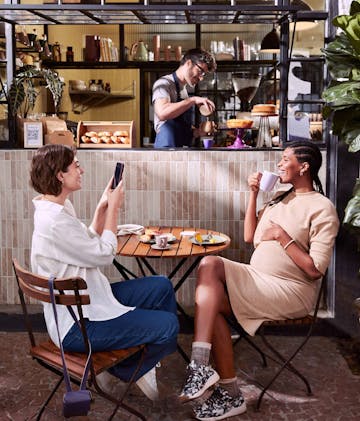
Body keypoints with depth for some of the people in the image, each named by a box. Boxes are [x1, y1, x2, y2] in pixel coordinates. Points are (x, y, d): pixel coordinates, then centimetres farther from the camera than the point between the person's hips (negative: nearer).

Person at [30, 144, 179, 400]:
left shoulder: (60, 207, 6)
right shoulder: (54, 222, -27)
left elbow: (90, 246, 13)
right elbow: (104, 254, -18)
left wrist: (103, 207, 4)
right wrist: (113, 208, -8)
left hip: (89, 297, 11)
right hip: (77, 324, -11)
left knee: (162, 287, 10)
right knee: (168, 324, -12)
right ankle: (123, 370, 14)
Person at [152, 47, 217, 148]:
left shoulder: (183, 88, 22)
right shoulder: (164, 83, -4)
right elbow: (162, 113, -24)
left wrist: (197, 132, 9)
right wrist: (193, 100, -20)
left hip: (183, 150, 8)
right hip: (167, 148, -8)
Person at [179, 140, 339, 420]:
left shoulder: (322, 208, -9)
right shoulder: (281, 198, 17)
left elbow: (315, 270, -16)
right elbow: (249, 237, 13)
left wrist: (281, 235, -16)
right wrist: (254, 194, 7)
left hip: (291, 292, -8)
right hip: (257, 278, 8)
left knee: (209, 303, -22)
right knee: (209, 264, -22)